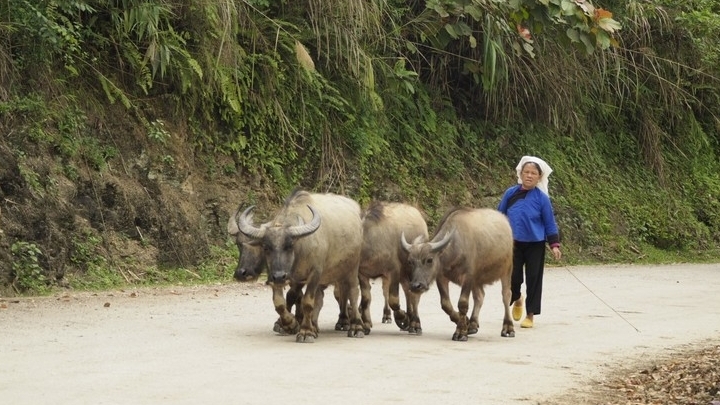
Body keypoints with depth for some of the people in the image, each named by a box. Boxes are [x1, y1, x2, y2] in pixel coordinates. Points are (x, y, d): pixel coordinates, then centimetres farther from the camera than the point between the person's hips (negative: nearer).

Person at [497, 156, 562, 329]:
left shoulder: (542, 198, -7)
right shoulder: (511, 193, -1)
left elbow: (550, 223, -1)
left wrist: (554, 245, -6)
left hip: (535, 245, -2)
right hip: (513, 243, 2)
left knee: (533, 279, 1)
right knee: (513, 278, 2)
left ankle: (530, 314, 13)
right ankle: (517, 299, 36)